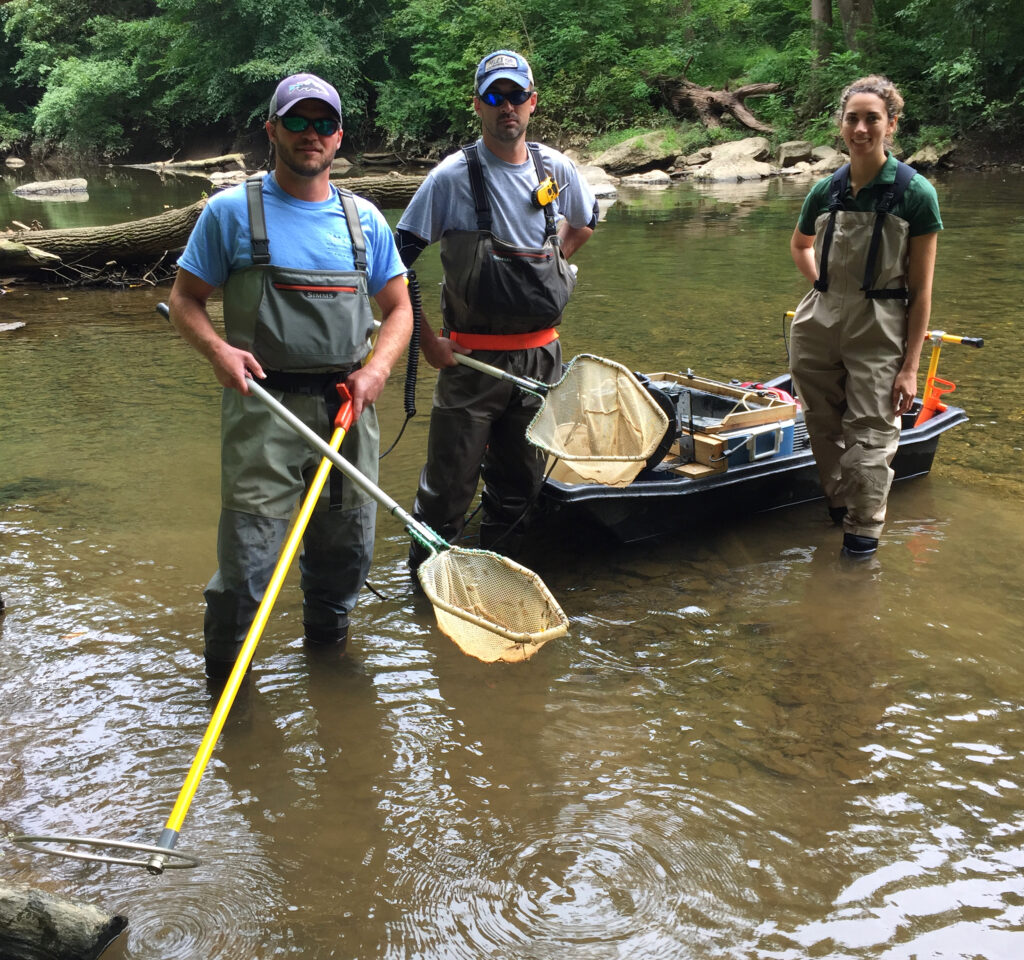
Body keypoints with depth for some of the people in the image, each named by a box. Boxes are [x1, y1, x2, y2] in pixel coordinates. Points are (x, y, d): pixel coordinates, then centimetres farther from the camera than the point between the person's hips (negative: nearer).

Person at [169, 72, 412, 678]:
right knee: (249, 546, -7)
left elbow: (398, 310, 14)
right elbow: (185, 299, 6)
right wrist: (218, 349, -15)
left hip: (348, 406, 4)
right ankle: (224, 685, 12)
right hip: (264, 405, -4)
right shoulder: (231, 211, 2)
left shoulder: (364, 219, 12)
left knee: (347, 542, 13)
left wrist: (377, 368, -5)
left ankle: (328, 641, 39)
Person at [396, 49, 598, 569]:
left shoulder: (556, 168, 4)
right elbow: (396, 262, -9)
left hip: (540, 352, 5)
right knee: (450, 481, -1)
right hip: (473, 356, -4)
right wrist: (426, 340, -10)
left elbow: (586, 221, 26)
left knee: (520, 479, 14)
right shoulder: (452, 176, -10)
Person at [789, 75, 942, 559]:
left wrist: (910, 367, -12)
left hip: (879, 333, -4)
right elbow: (799, 245, 25)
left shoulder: (915, 193, -10)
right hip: (818, 326, 4)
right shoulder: (826, 190, 2)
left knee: (869, 437, 0)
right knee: (823, 426, 15)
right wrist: (826, 289, 9)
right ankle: (838, 502, 38)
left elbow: (921, 291, -9)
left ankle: (863, 529, 18)